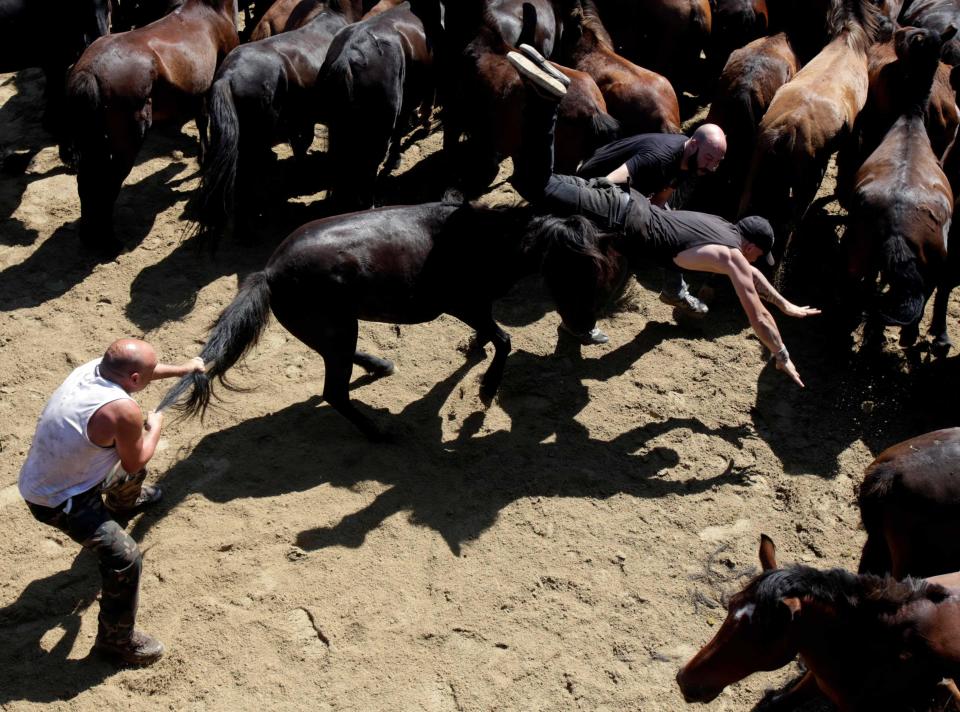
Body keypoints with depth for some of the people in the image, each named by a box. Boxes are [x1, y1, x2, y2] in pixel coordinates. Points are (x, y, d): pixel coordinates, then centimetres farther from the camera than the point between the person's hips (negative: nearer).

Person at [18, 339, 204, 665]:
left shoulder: (93, 367, -10)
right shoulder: (124, 411, -35)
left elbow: (132, 368, 13)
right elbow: (135, 461, -16)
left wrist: (181, 368, 26)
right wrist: (155, 427, 1)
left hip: (41, 475, 9)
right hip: (57, 501, -9)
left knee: (130, 473, 31)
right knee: (125, 557, -15)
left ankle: (124, 502, 67)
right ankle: (116, 638, 4)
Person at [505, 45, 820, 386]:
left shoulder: (723, 226, 23)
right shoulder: (732, 253, -1)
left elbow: (750, 273, 43)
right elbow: (758, 317, 0)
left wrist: (786, 305, 49)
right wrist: (783, 358, 13)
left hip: (627, 202, 8)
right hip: (623, 223, -8)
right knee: (534, 184, -18)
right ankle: (546, 97, -26)